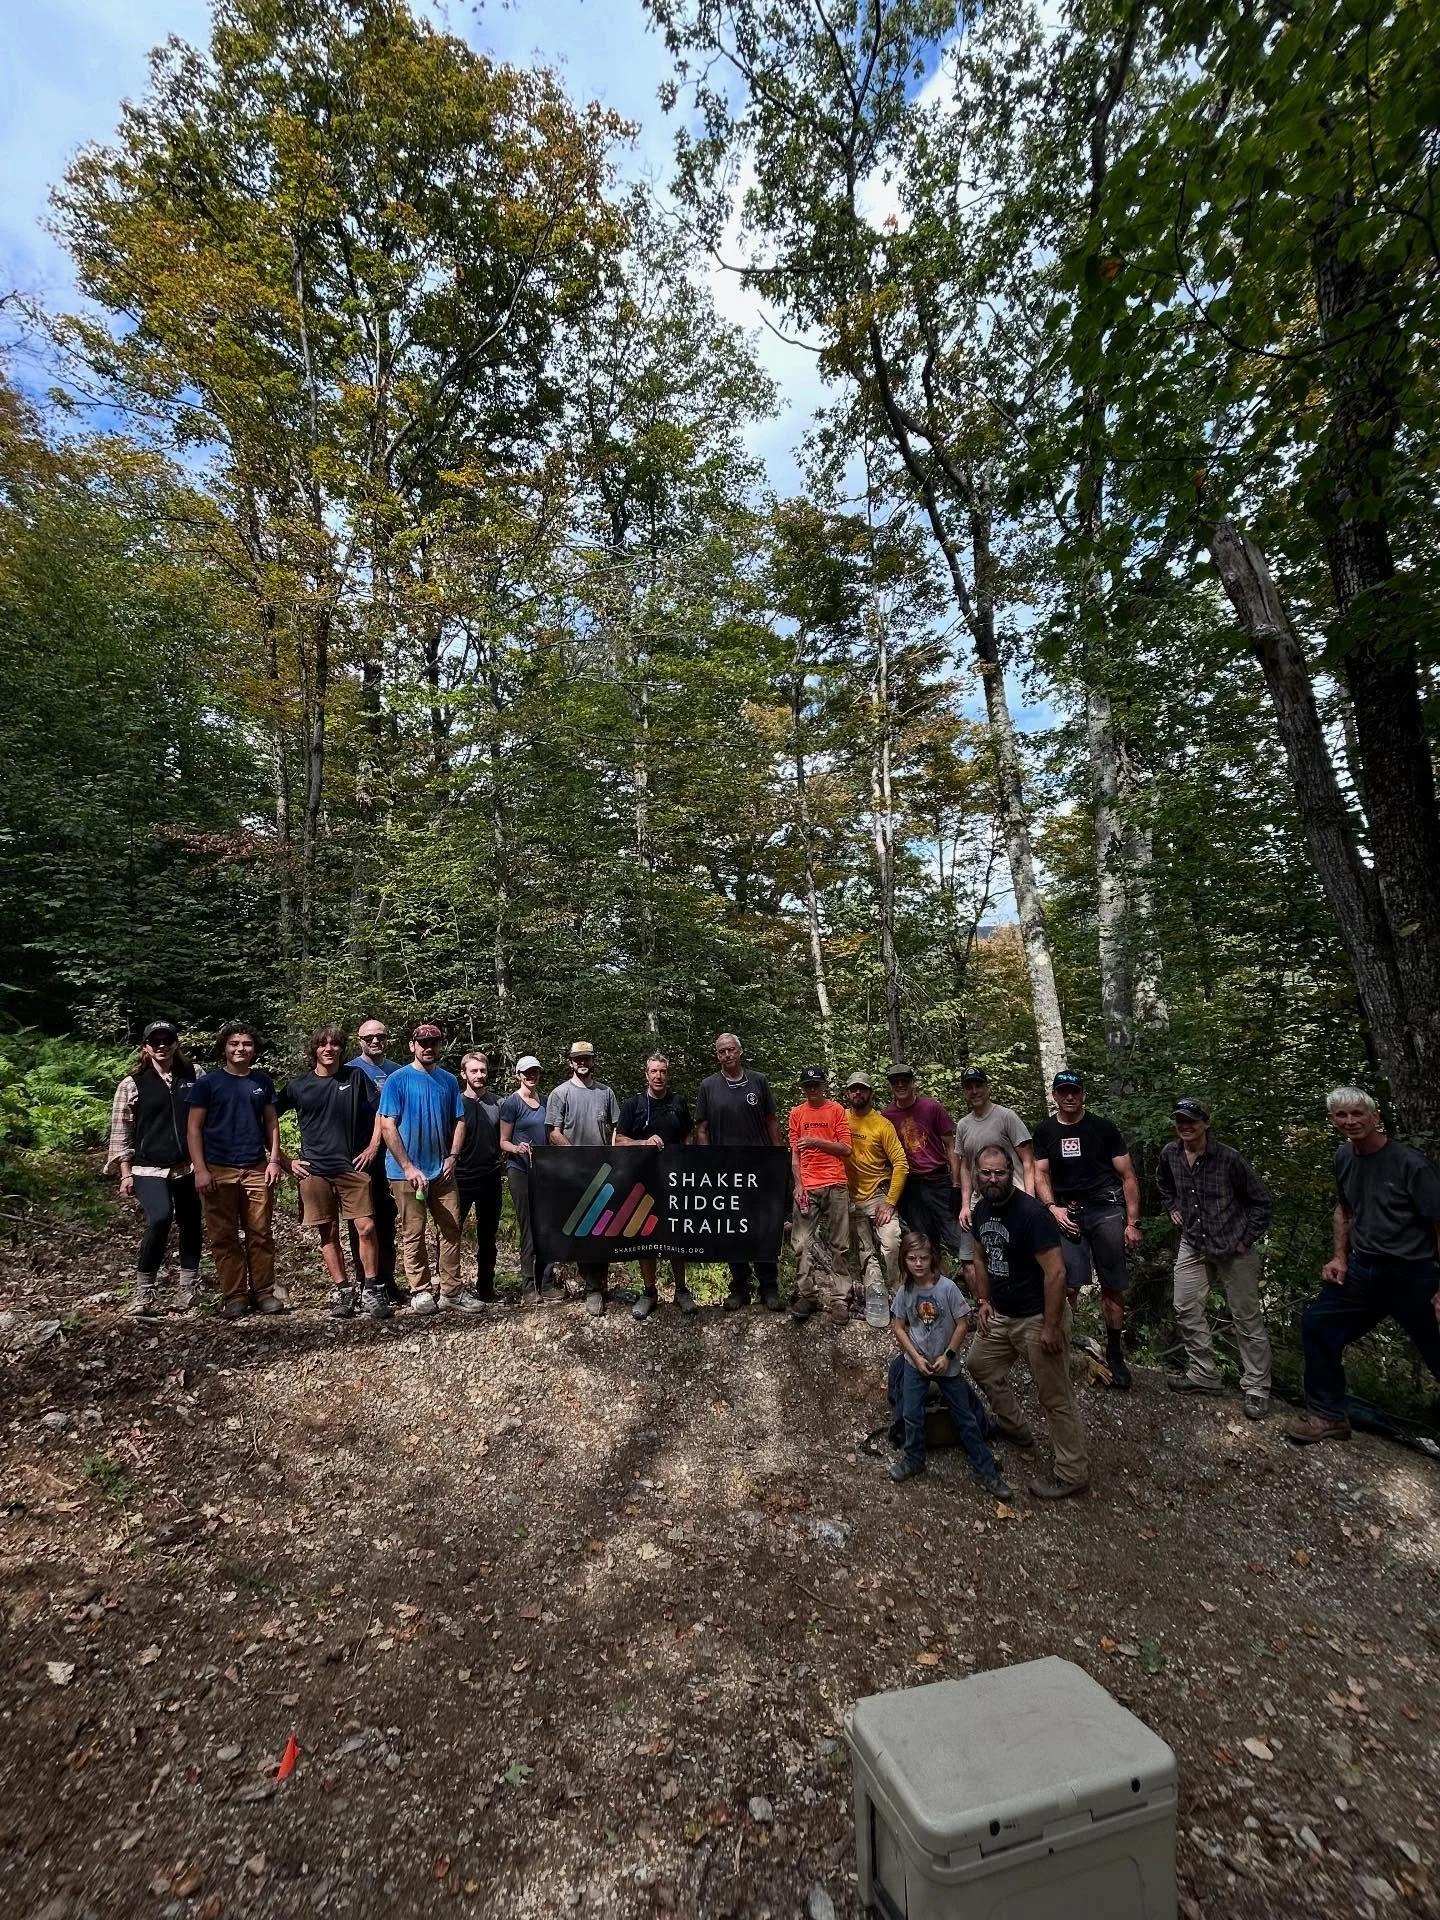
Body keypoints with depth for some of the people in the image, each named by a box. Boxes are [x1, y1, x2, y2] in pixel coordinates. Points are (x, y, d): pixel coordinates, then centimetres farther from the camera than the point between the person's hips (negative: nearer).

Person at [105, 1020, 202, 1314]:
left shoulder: (194, 1076, 6)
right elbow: (120, 1132, 3)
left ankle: (190, 1290, 25)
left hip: (188, 1167, 3)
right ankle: (144, 1293, -6)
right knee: (159, 1218, -22)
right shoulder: (132, 1084, 2)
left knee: (190, 1226, 9)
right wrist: (126, 1173, -2)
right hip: (149, 1169, -2)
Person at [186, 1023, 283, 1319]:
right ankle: (234, 1296, 13)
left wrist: (274, 1160, 1)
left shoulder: (263, 1081, 9)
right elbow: (194, 1128, -1)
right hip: (219, 1171, -2)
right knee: (224, 1237, 4)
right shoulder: (208, 1082, 0)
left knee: (261, 1234, 3)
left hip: (257, 1169, 2)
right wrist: (200, 1170, -8)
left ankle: (263, 1292, 11)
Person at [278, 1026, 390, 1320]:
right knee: (328, 1233, 5)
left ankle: (370, 1290, 5)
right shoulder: (297, 1085, 4)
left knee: (366, 1227, -7)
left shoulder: (355, 1077, 5)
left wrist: (373, 1147, 2)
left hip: (352, 1167, 0)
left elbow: (379, 1111, 10)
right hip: (314, 1170, 1)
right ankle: (342, 1291, 16)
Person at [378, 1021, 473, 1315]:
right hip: (407, 1172, -4)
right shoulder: (398, 1080, -5)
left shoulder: (449, 1080, 7)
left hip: (442, 1171, 4)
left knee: (451, 1229, 5)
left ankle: (452, 1291, 14)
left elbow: (459, 1121, 11)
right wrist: (408, 1167, -14)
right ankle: (421, 1293, 16)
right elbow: (387, 1126, -10)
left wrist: (452, 1157, -2)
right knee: (414, 1233, 5)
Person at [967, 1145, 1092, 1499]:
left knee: (1055, 1398, 3)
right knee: (981, 1364, 23)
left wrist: (1050, 1327, -23)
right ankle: (1014, 1427, 43)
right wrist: (984, 1302, 10)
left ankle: (1073, 1473, 20)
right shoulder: (981, 1209, -1)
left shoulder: (1032, 1213, -26)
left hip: (1037, 1317, -9)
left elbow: (1055, 1272, -25)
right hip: (1001, 1314, 9)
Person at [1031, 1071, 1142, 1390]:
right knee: (1067, 1285, -7)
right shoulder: (1045, 1131, 7)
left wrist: (1132, 1222, -3)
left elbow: (1128, 1176, 2)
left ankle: (1115, 1355, 16)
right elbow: (1040, 1174, 8)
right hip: (1067, 1213, 1)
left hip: (1106, 1210, -1)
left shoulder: (1103, 1127, -1)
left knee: (1112, 1286, 3)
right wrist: (1052, 1208, -9)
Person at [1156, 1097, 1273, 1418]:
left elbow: (1261, 1201, -7)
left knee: (1247, 1318, 5)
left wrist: (1247, 1238, -10)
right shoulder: (1169, 1154, -4)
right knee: (1186, 1310, 6)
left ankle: (1256, 1388, 18)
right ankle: (1204, 1374, 23)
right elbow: (1163, 1182, 22)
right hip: (1193, 1245, 5)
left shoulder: (1228, 1158, -18)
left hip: (1233, 1248, -5)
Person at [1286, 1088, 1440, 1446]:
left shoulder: (1410, 1163, -15)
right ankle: (1328, 1415, 12)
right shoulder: (1344, 1157, 5)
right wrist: (1340, 1258, 12)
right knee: (1317, 1322, 0)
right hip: (1363, 1268, 6)